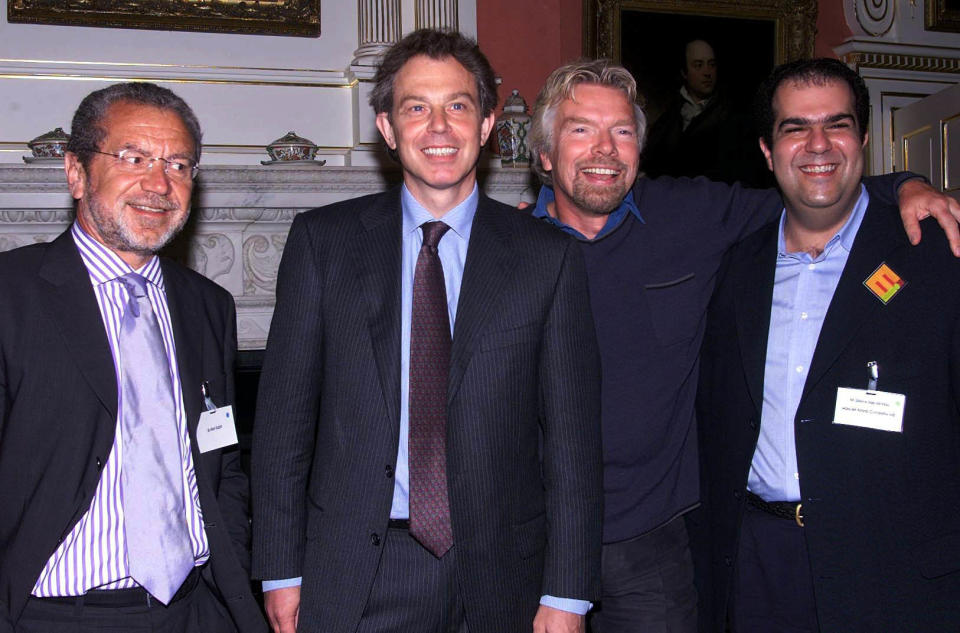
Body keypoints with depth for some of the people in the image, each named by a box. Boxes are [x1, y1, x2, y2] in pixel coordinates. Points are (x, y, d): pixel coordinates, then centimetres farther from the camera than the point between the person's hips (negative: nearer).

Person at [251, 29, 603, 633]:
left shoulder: (549, 256, 0)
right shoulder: (322, 240, 1)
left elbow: (571, 434, -1)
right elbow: (285, 412, 1)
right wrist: (281, 571, -1)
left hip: (498, 581, 0)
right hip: (352, 578, 0)